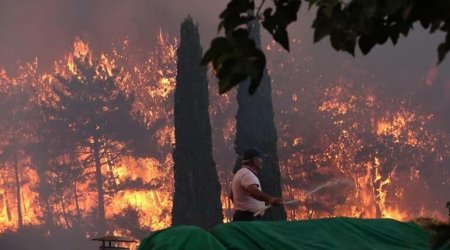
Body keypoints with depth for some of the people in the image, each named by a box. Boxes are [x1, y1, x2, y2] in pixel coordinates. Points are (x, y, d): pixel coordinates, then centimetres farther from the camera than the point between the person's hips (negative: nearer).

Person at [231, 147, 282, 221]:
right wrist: (270, 199, -50)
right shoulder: (247, 174, -15)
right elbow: (254, 192, -35)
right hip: (249, 218, -11)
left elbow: (232, 196, 33)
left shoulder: (240, 173, 22)